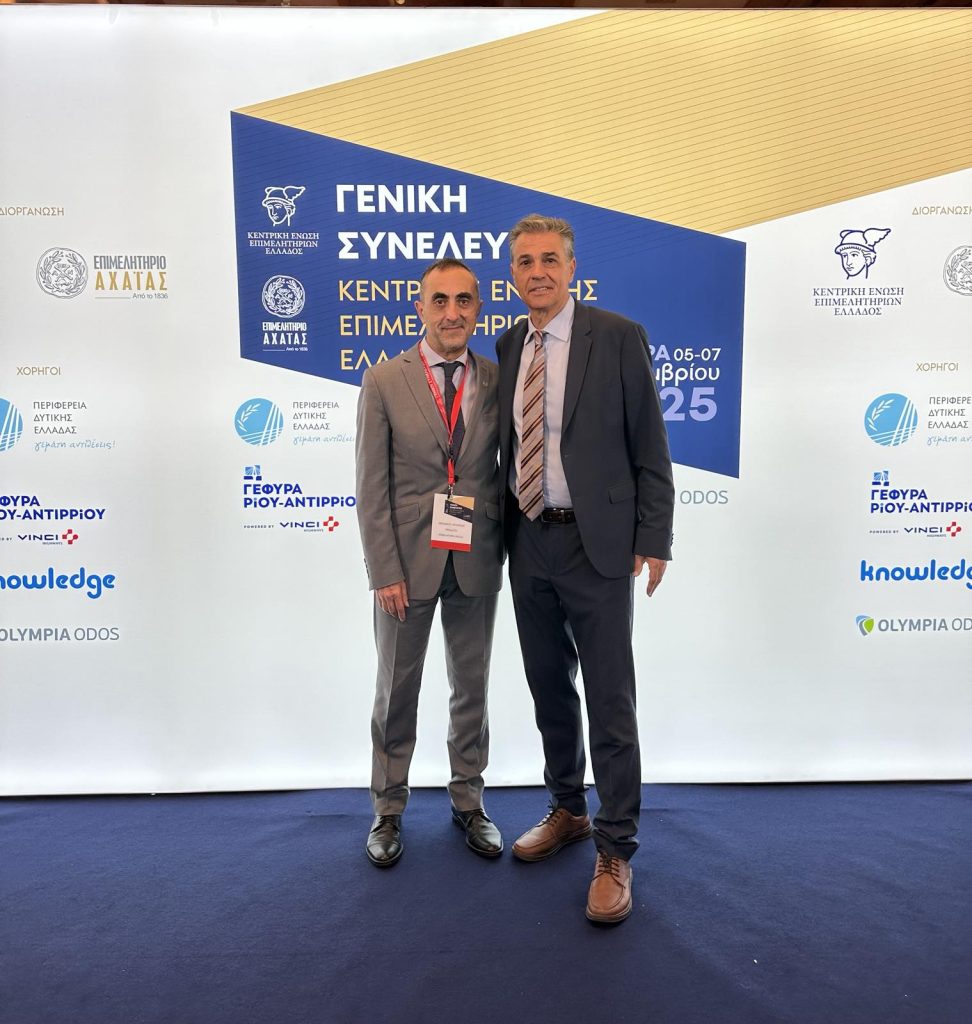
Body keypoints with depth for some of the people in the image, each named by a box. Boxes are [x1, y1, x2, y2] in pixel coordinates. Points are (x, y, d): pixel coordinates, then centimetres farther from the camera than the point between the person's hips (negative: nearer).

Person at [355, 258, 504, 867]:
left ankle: (469, 801, 34)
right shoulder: (384, 382, -4)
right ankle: (389, 807, 32)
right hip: (408, 560, -1)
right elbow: (372, 488, -6)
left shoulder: (497, 381, 1)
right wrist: (385, 572, -10)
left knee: (472, 687, 15)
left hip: (476, 563, 2)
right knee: (397, 690, 12)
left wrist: (506, 551, 0)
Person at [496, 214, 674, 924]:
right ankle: (568, 812, 37)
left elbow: (649, 446, -6)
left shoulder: (618, 336, -6)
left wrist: (653, 540, -10)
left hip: (596, 544, -5)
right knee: (549, 690, 17)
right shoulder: (510, 347, 10)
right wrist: (505, 530, 10)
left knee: (610, 702, 2)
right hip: (528, 542, 6)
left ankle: (615, 851, 19)